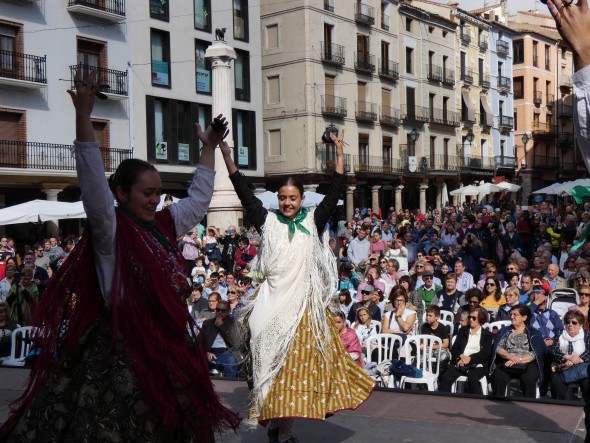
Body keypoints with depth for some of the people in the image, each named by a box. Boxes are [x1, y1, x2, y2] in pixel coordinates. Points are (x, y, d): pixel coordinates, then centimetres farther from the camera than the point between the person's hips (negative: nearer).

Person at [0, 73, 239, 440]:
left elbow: (199, 198, 24)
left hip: (167, 343, 7)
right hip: (122, 348, -7)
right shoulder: (110, 231, -9)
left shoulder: (163, 225, 11)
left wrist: (209, 149, 26)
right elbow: (93, 182, -22)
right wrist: (84, 116, -31)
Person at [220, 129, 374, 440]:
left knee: (299, 364, 2)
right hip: (274, 305, 0)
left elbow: (334, 194, -1)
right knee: (272, 364, 3)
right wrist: (227, 158, -5)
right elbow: (245, 194, 0)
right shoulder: (268, 222, 5)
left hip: (305, 305, 0)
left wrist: (339, 156, -6)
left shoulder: (312, 222, 5)